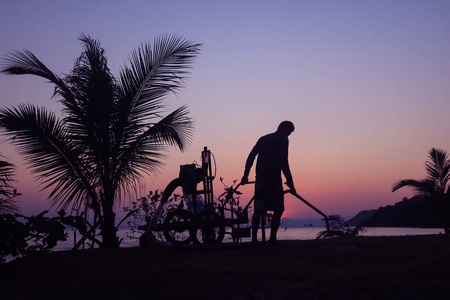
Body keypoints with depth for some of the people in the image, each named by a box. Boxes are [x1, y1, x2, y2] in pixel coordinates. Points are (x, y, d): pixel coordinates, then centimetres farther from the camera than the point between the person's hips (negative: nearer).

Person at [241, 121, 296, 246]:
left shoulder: (263, 139, 19)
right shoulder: (283, 139, 0)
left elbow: (251, 157, 12)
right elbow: (283, 162, -10)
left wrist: (245, 175, 14)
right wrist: (290, 183, -9)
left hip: (260, 179, 6)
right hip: (273, 179, -6)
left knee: (258, 210, 9)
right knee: (278, 209, 2)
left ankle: (254, 238, 7)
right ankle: (272, 239, -3)